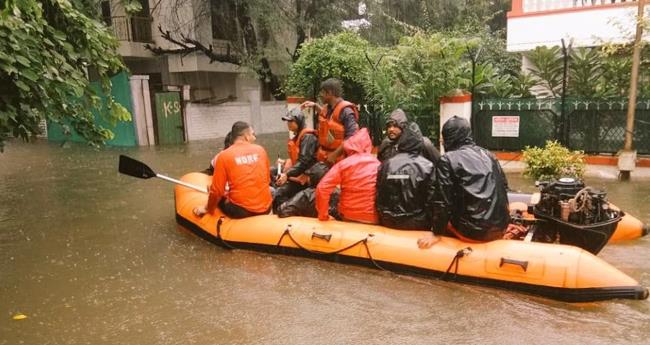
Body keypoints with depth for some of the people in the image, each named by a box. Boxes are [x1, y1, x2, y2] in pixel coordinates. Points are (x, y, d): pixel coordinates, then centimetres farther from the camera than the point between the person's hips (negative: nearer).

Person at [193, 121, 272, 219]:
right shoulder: (260, 150, 3)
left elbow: (217, 190, -3)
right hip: (265, 208, 2)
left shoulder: (224, 155, -5)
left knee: (219, 197, 24)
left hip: (241, 211, -2)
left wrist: (207, 208, 14)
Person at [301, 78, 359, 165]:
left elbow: (351, 137, -24)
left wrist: (335, 154, -23)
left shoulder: (345, 110, -18)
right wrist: (315, 106, 21)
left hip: (339, 159, -8)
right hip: (324, 158, 8)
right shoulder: (327, 108, 8)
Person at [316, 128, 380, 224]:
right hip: (373, 219, 1)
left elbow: (322, 188, -13)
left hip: (348, 217, 0)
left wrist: (323, 215, -2)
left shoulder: (343, 164, -7)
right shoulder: (378, 165, -4)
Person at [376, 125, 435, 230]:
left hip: (389, 223, 3)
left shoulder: (386, 164, -3)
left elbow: (379, 196, 2)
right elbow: (431, 198, -9)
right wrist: (429, 223, 5)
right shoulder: (426, 166, -10)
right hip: (417, 223, -3)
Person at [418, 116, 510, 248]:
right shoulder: (488, 154, 10)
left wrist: (436, 233, -1)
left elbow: (442, 200, -9)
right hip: (500, 227, 6)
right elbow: (504, 187, 15)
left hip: (472, 231, -6)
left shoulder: (447, 160, -7)